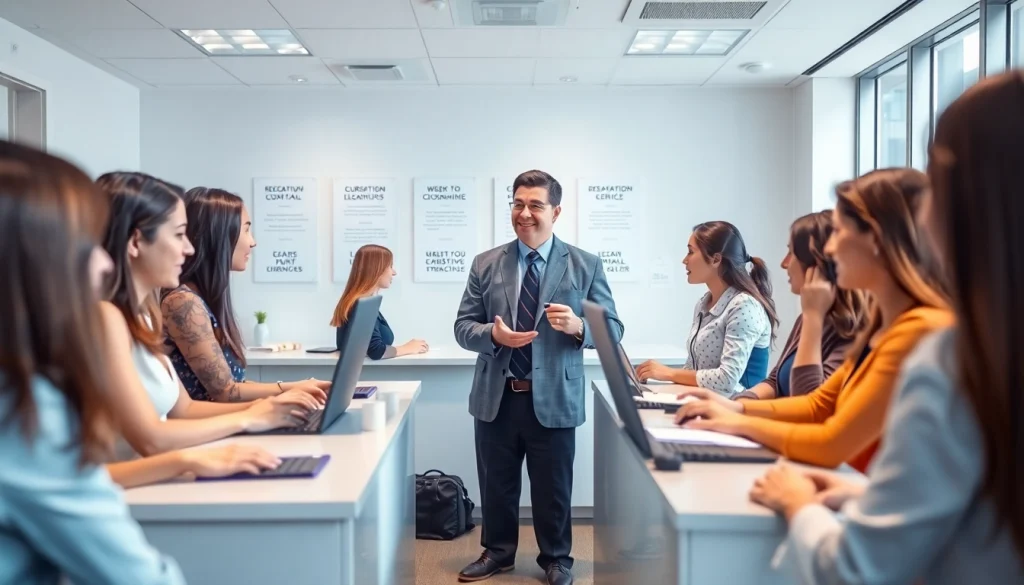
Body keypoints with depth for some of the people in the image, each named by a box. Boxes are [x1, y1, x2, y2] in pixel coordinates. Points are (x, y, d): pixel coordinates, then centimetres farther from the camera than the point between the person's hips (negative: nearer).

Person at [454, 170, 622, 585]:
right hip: (496, 397, 2)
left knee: (552, 487, 12)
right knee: (496, 483, 16)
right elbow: (463, 327, 3)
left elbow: (613, 329, -2)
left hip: (553, 399, -2)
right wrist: (493, 334, -18)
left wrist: (579, 327, -23)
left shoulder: (586, 265, -2)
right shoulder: (486, 264, 3)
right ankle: (497, 551, 38)